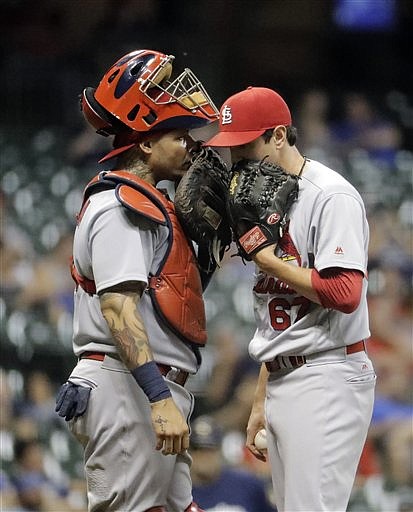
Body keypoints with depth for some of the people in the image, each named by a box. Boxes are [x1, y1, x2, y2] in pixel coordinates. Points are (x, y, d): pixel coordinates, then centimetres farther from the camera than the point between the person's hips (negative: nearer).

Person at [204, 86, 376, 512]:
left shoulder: (332, 196, -11)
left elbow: (345, 293, -23)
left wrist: (268, 259, -12)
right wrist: (260, 401, 20)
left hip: (326, 378, -9)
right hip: (281, 383, 9)